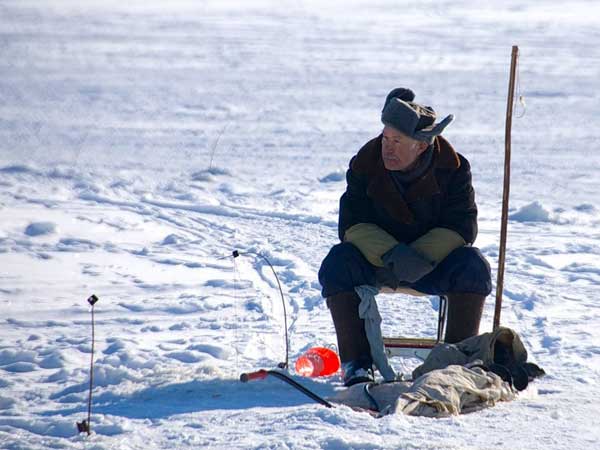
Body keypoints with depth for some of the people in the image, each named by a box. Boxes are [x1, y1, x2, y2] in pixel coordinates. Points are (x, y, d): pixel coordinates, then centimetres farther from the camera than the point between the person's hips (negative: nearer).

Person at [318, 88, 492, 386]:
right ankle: (356, 363, -29)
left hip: (434, 263, 0)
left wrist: (418, 261, -29)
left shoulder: (453, 168, -13)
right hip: (374, 260, 1)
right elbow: (353, 225, -16)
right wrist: (391, 255, -34)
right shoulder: (366, 163, -12)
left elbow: (461, 227, -17)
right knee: (338, 262, -29)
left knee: (473, 265, -29)